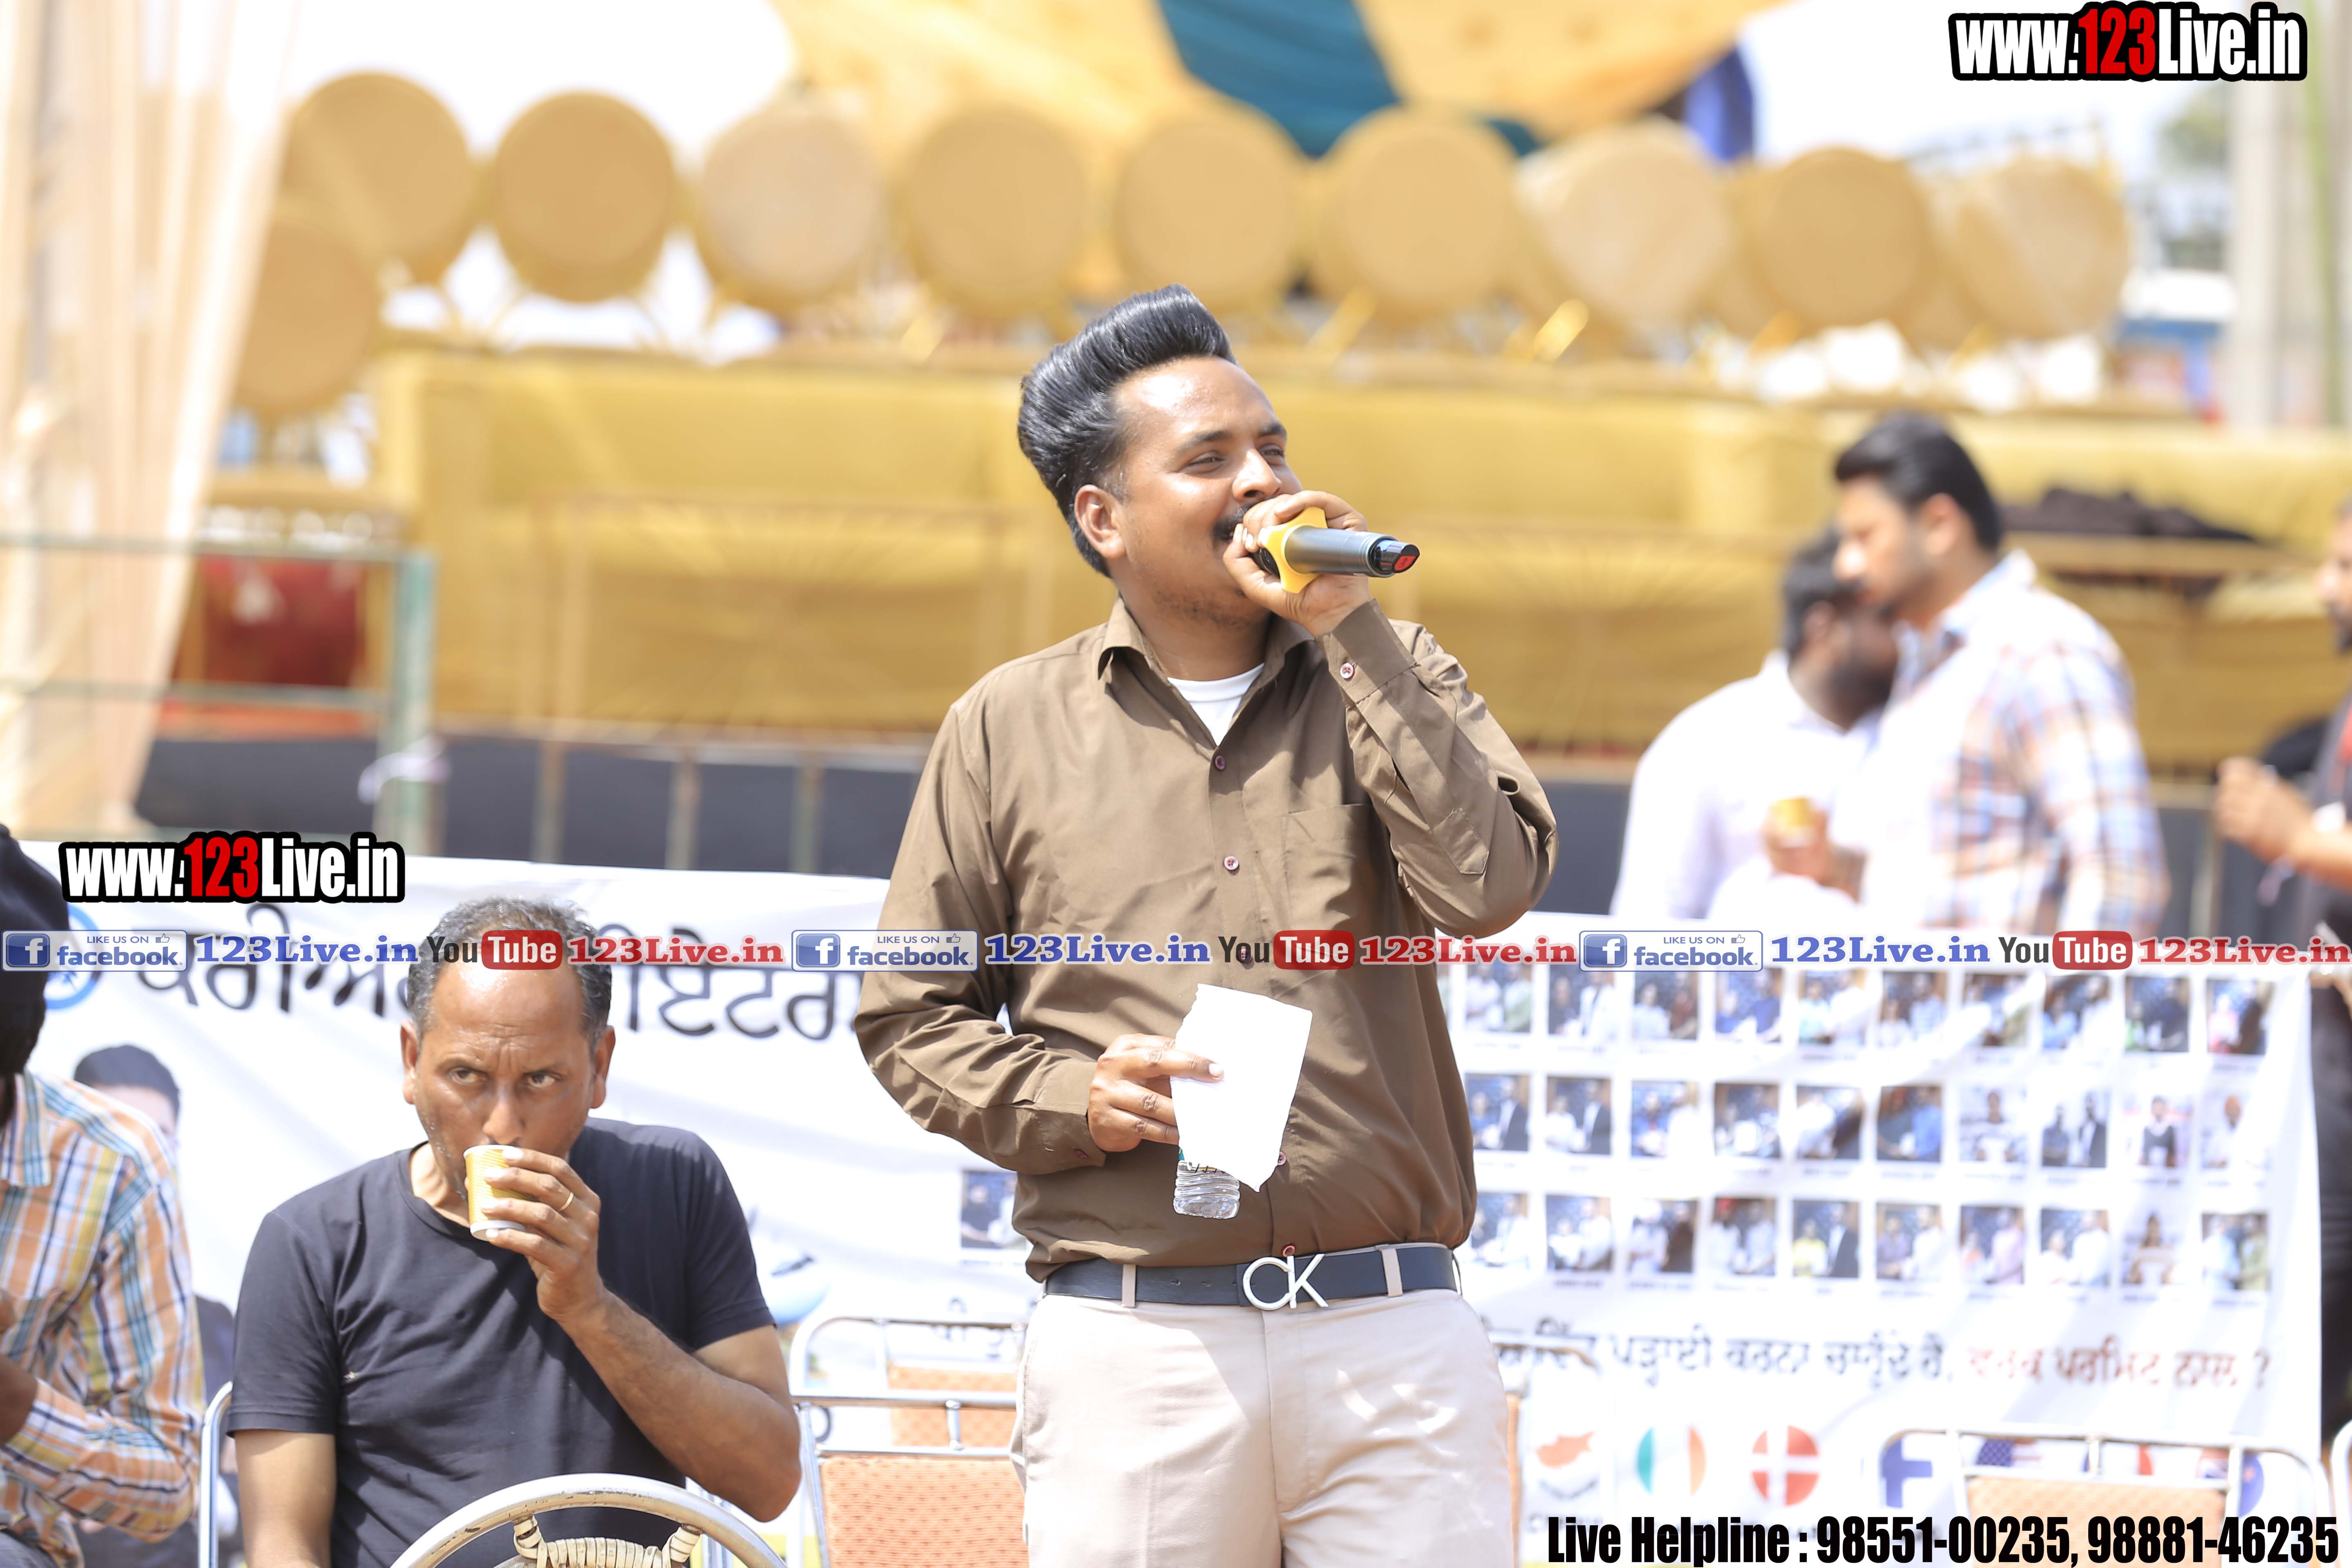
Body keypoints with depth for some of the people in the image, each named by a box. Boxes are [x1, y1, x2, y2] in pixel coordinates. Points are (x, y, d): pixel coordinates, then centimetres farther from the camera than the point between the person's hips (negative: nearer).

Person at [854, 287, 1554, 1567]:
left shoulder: (1388, 679, 13)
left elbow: (1488, 884, -7)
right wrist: (1073, 1098, -6)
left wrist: (1348, 626, -5)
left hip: (1392, 1341, 1)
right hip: (1134, 1350, 0)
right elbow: (909, 1017, 13)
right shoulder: (1009, 727, 10)